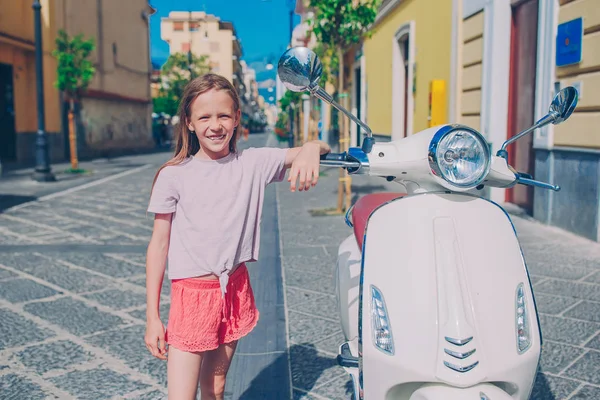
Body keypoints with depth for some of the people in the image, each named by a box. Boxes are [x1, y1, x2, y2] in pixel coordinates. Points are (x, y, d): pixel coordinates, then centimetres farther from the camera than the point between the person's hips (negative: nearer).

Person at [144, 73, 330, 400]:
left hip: (235, 290, 2)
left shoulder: (253, 163, -1)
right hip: (192, 292, -2)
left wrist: (310, 149, -31)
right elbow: (159, 244, -3)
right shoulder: (174, 176, -6)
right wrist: (152, 317, -4)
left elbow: (319, 149, -5)